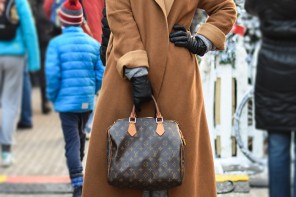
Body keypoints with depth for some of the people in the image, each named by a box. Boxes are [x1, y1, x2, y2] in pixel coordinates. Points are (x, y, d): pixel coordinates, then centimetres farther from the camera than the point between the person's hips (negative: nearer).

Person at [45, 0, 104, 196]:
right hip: (87, 101, 4)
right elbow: (101, 75, 0)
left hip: (66, 100, -4)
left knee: (72, 142, -4)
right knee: (80, 135, 24)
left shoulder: (56, 43, -9)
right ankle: (77, 170, 44)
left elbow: (52, 74, -13)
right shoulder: (94, 44, 1)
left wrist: (52, 97, 2)